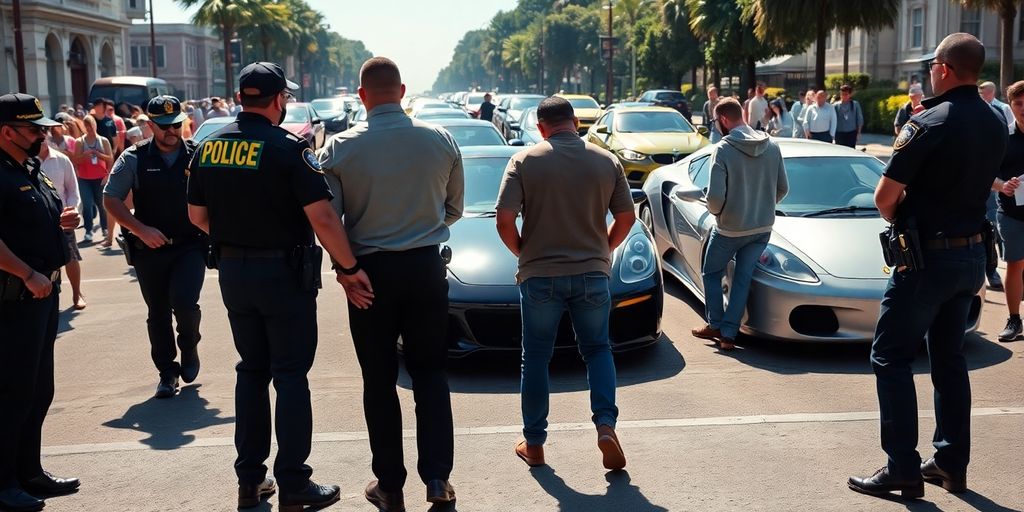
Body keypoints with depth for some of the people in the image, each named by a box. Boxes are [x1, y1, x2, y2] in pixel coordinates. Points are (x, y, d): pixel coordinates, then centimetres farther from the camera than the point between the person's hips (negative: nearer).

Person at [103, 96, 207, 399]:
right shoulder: (134, 159, 0)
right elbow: (111, 200, 0)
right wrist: (141, 230, -10)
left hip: (191, 245, -1)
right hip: (150, 247, 2)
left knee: (185, 302, -18)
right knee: (157, 313, 10)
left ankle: (190, 347, 14)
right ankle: (167, 371, 26)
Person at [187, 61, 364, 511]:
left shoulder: (209, 148, 4)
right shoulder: (287, 148, -15)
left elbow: (197, 216, 11)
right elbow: (322, 218, -20)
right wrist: (350, 269, -14)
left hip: (232, 271, 6)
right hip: (283, 271, -6)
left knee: (251, 370, 16)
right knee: (290, 376, 2)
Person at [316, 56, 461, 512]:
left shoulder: (340, 148, -10)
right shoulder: (441, 141, -2)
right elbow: (453, 210, 8)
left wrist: (344, 265, 6)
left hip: (370, 272, -1)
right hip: (426, 267, 2)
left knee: (379, 380, 9)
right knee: (430, 372, 13)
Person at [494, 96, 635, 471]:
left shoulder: (525, 161, -5)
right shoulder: (606, 161, 2)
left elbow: (505, 220, -12)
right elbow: (626, 218, 4)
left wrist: (523, 253, 5)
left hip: (540, 275, -1)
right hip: (592, 274, 2)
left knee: (536, 358, 11)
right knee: (597, 350, 18)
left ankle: (534, 444, 19)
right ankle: (605, 424, -1)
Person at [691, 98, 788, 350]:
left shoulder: (723, 149, -17)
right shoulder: (772, 146, 0)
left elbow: (715, 196, -21)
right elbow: (782, 188, 5)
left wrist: (716, 211, 1)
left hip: (730, 228, -5)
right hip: (763, 227, 5)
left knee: (711, 274, 17)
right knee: (743, 279, 10)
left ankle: (716, 325, 20)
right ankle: (729, 333, 10)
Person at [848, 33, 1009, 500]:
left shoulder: (929, 123, -17)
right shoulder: (995, 126, 6)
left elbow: (885, 195, -17)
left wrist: (898, 221, 4)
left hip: (928, 255, -8)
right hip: (973, 253, 8)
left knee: (891, 357, 0)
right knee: (949, 358, 17)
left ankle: (904, 470, 0)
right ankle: (952, 464, 22)